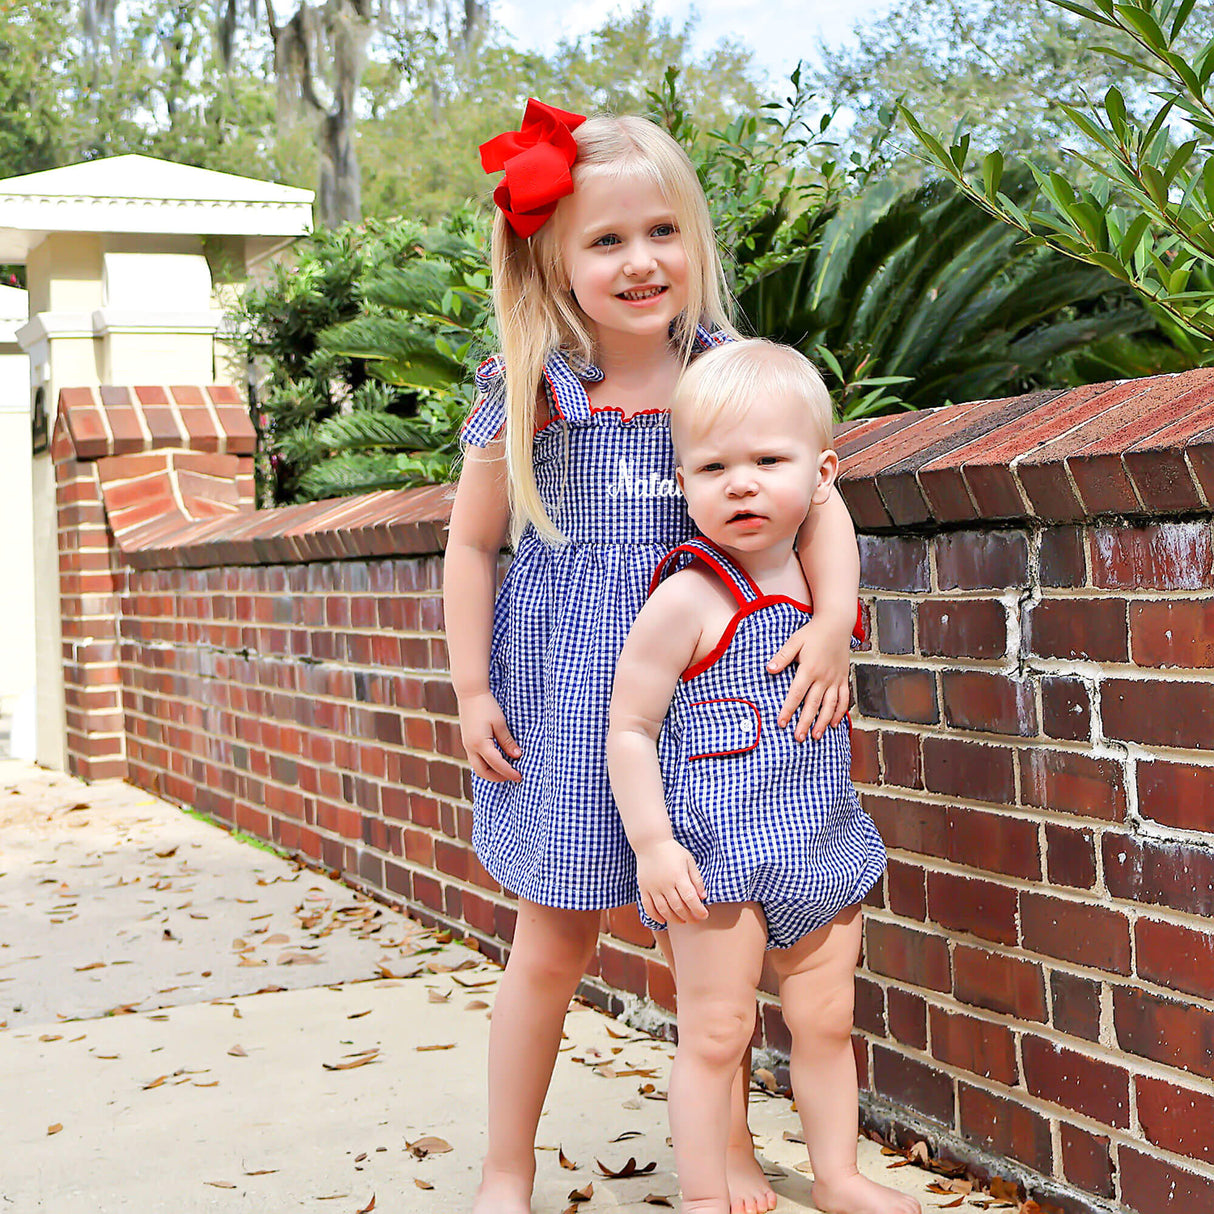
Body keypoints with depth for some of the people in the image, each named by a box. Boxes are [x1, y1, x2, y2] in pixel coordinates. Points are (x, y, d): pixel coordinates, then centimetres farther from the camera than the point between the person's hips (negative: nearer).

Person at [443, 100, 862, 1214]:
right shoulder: (527, 392, -7)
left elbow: (817, 496, -6)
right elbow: (472, 544, 1)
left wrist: (834, 619, -22)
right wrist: (473, 691, -2)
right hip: (566, 689, -1)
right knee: (554, 944, 6)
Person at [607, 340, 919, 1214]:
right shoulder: (687, 599, -14)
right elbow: (630, 727, -13)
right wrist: (653, 843, -17)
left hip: (821, 846, 6)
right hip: (720, 854, -6)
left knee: (826, 1021, 15)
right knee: (716, 1034, 1)